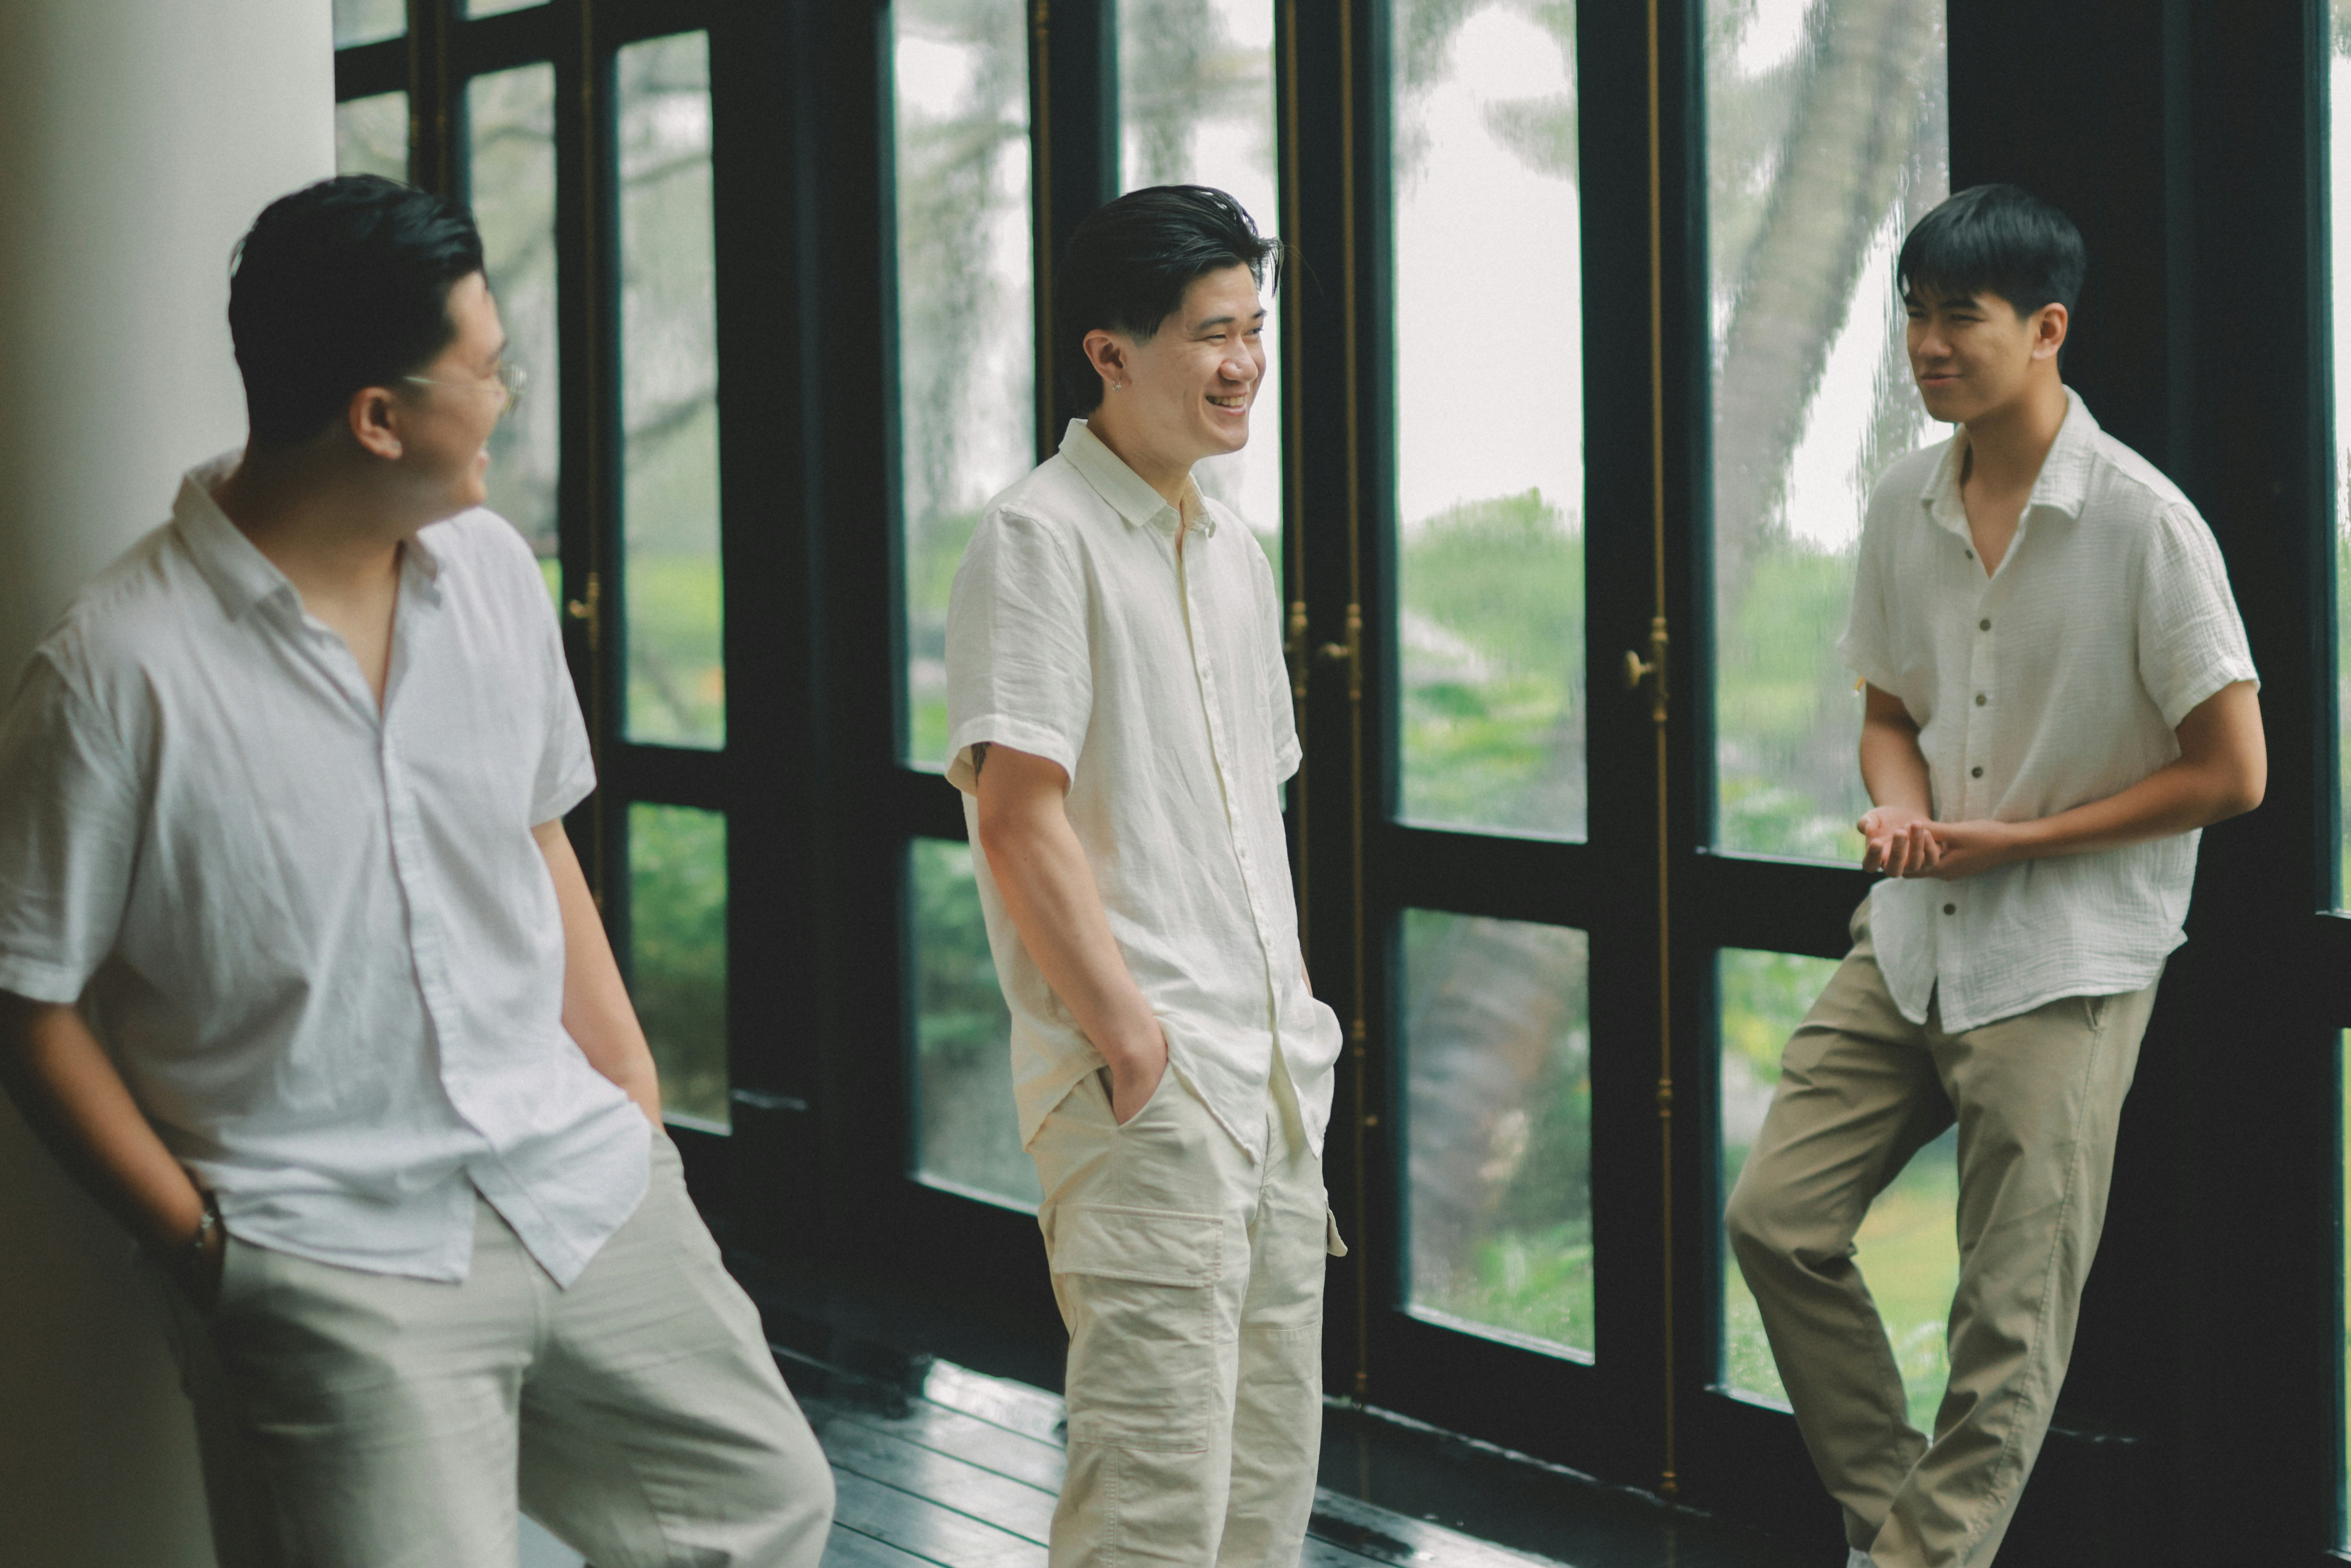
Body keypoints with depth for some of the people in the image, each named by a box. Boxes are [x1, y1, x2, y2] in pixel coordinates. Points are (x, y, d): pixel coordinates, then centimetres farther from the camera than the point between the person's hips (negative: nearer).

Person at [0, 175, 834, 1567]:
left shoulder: (492, 571, 4)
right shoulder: (121, 669, -16)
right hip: (336, 1265, -6)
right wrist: (199, 1242, -9)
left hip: (580, 1179, 7)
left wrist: (627, 1086, 10)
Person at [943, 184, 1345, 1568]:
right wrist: (1124, 1027, -19)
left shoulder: (1235, 554, 17)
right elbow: (1019, 812, -16)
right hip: (1146, 1087, -9)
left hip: (1276, 1084, 9)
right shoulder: (1040, 539, -9)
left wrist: (1298, 1023, 17)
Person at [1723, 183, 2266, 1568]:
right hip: (1912, 939, 7)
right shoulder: (1904, 506, 4)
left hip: (2065, 969, -6)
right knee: (1779, 1218, 3)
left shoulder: (2143, 522, -14)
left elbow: (2232, 772, -13)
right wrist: (1902, 808, -7)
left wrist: (2012, 840, -13)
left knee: (2010, 1314, -2)